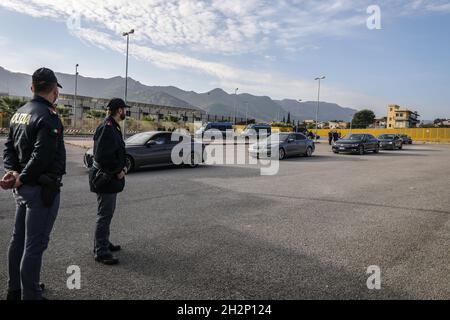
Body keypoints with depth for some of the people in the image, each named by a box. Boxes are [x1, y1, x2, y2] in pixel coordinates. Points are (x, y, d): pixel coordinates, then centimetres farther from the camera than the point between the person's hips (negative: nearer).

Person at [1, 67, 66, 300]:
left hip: (23, 187, 10)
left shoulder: (19, 113, 12)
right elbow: (41, 156, -25)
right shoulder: (48, 116, -18)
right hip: (42, 188, -10)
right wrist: (21, 179, -15)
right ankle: (30, 295, 9)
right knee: (34, 245, -2)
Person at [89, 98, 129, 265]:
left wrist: (122, 167, 4)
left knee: (108, 212, 21)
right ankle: (101, 251, 7)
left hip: (111, 178, 11)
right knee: (105, 215, -3)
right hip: (105, 178, -11)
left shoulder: (114, 128, 14)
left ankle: (104, 242, 35)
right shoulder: (107, 128, -20)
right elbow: (102, 157, -26)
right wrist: (118, 171, -17)